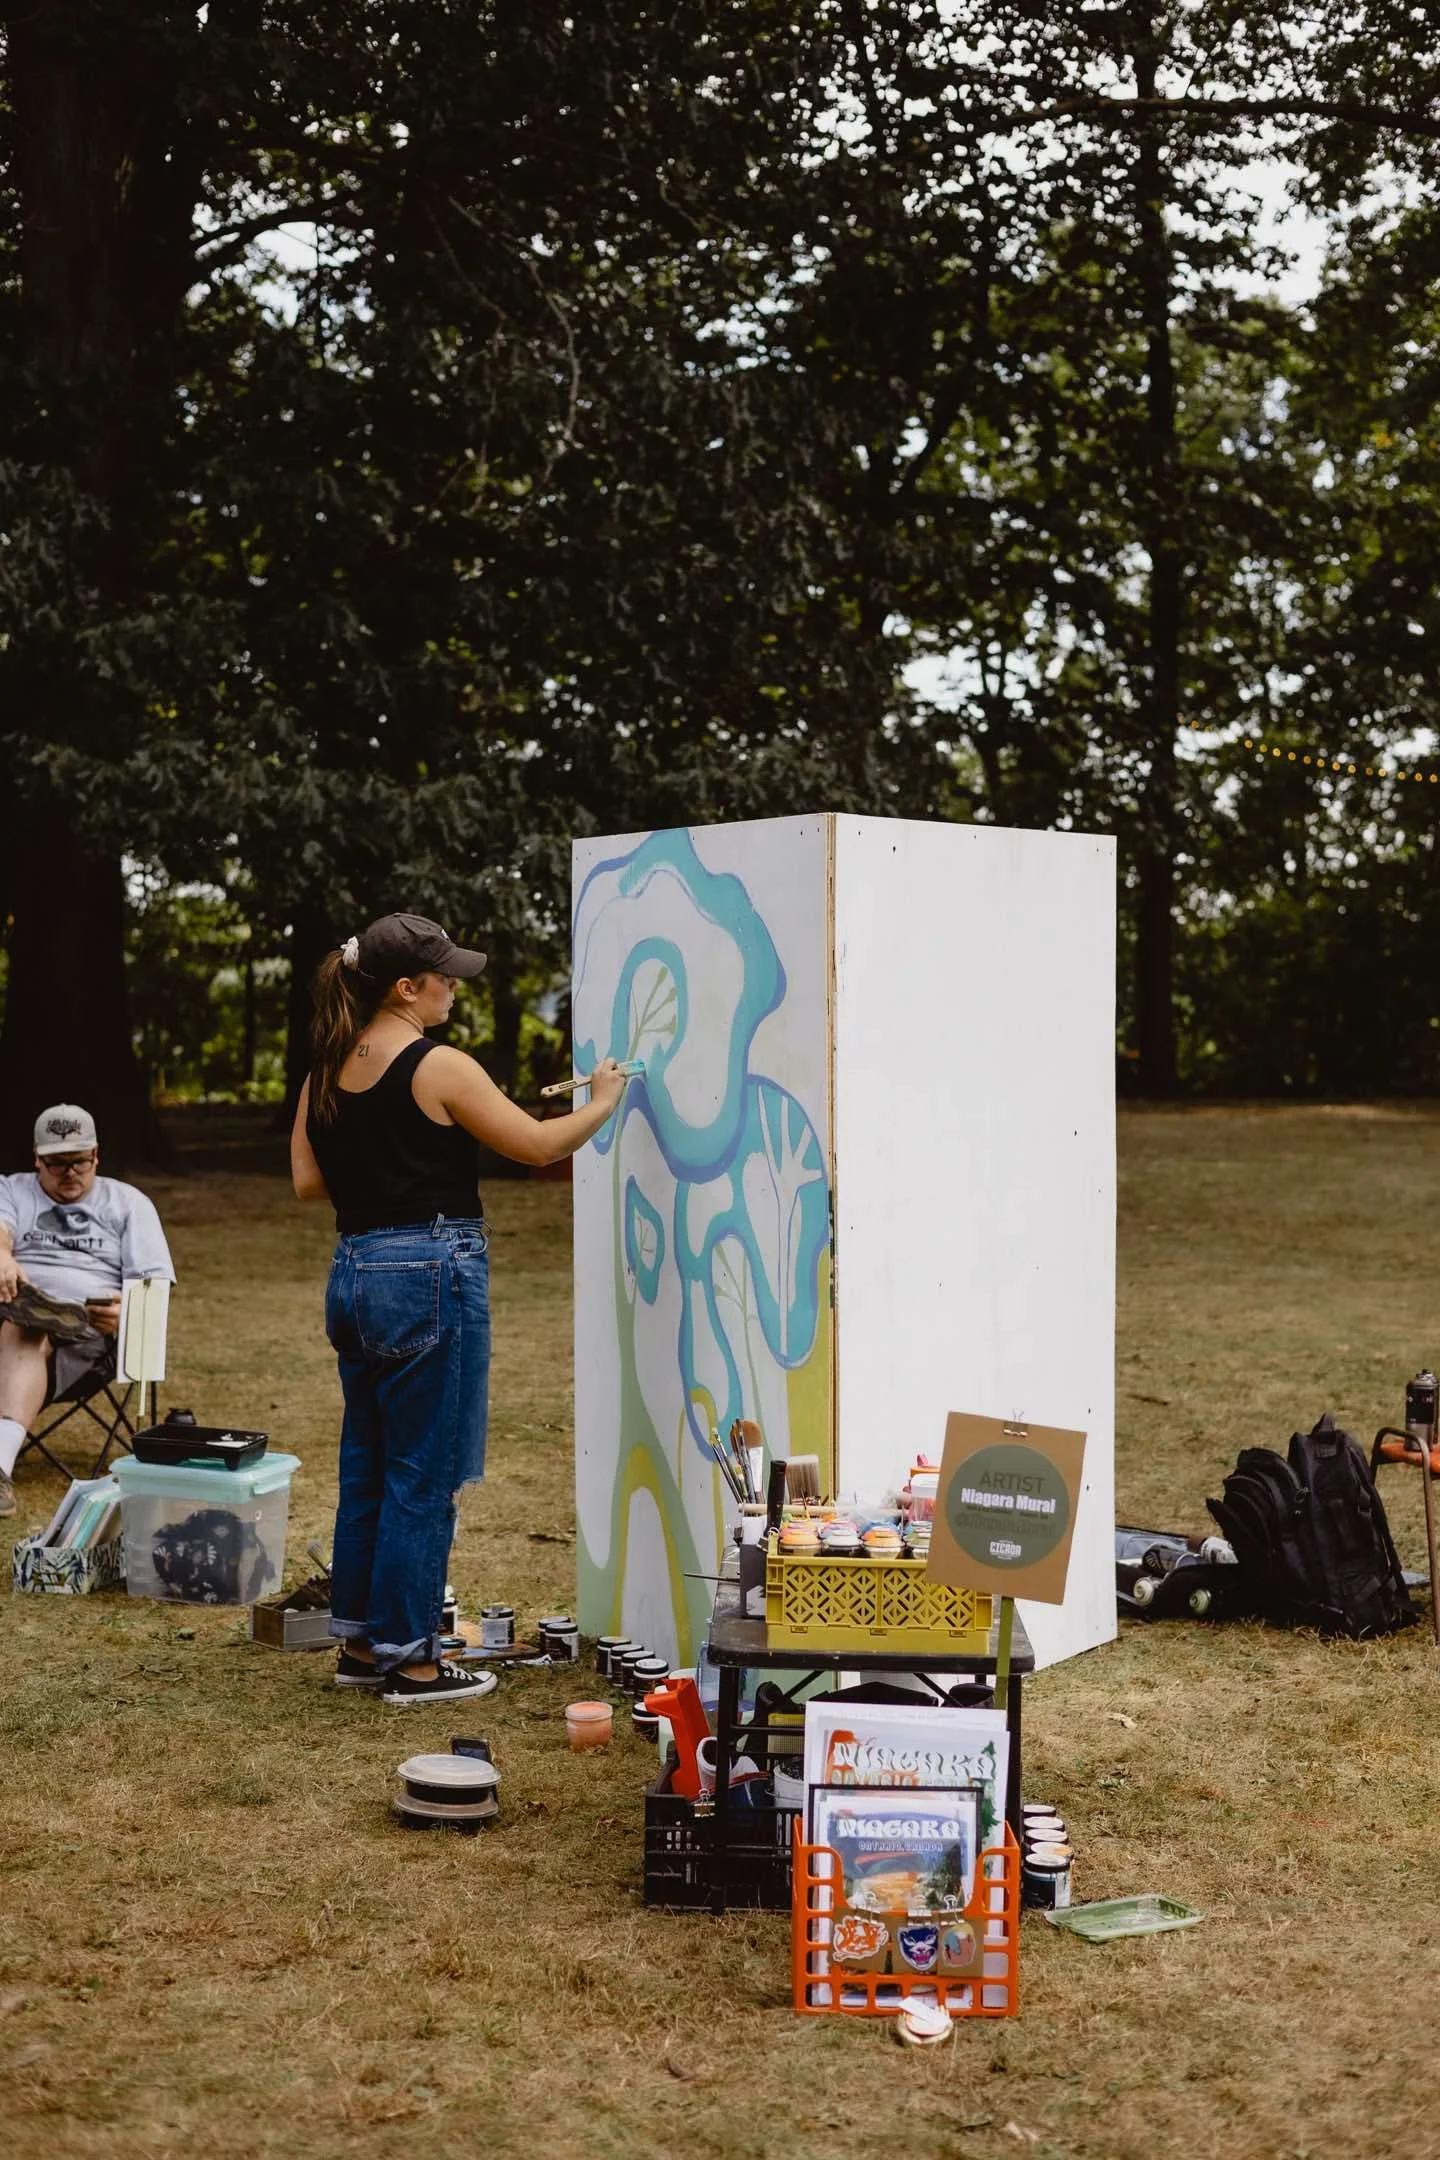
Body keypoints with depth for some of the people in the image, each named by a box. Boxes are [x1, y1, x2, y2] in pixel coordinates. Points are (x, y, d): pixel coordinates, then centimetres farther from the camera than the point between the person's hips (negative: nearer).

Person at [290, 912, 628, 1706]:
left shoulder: (328, 1070, 8)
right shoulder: (439, 1068, -13)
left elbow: (306, 1181, 10)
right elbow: (539, 1144, -10)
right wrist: (604, 1101, 6)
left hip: (353, 1274, 8)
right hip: (431, 1275, -8)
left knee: (366, 1468, 16)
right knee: (425, 1474, 0)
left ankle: (360, 1640, 25)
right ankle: (408, 1658, 7)